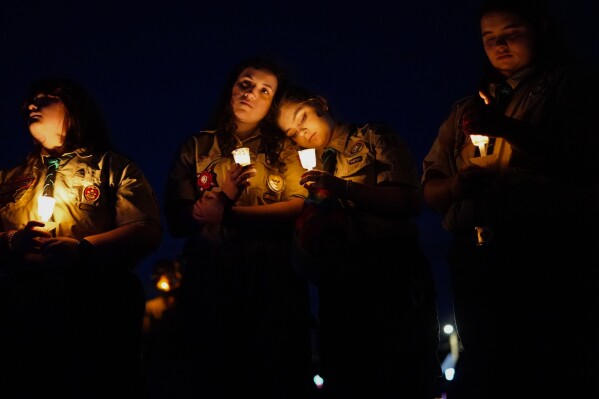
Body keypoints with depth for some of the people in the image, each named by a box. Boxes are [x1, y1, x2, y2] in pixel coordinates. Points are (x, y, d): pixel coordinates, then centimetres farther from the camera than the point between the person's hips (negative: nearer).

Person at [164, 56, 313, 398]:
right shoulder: (197, 148, 13)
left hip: (274, 281, 0)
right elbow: (177, 219, 3)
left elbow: (301, 207, -4)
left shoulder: (282, 150, 13)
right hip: (209, 281, 0)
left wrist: (227, 213, -10)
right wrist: (223, 196, -13)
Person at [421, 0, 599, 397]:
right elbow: (429, 189, 21)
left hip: (550, 254, -5)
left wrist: (511, 130, -18)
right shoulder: (469, 109, 24)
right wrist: (457, 185, -3)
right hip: (477, 261, 5)